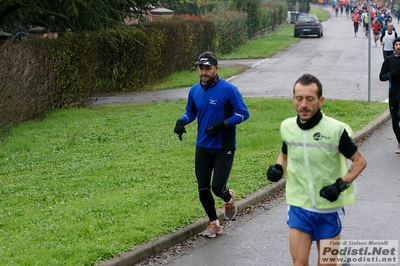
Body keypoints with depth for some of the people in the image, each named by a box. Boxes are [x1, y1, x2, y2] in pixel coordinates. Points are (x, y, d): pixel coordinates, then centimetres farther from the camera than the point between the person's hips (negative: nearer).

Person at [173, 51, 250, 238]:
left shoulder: (228, 89, -11)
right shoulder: (195, 90, 5)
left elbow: (244, 113, -10)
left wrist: (223, 123, -22)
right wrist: (182, 121, -2)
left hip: (224, 148, -5)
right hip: (202, 147, 5)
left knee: (217, 187, -10)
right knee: (203, 189, 3)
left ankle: (229, 198, 27)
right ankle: (214, 223, 23)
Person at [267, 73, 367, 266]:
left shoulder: (336, 130, -16)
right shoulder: (287, 127, -4)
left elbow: (360, 161, -5)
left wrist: (340, 185, -19)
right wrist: (277, 168, -5)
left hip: (329, 208, -3)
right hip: (298, 207, 3)